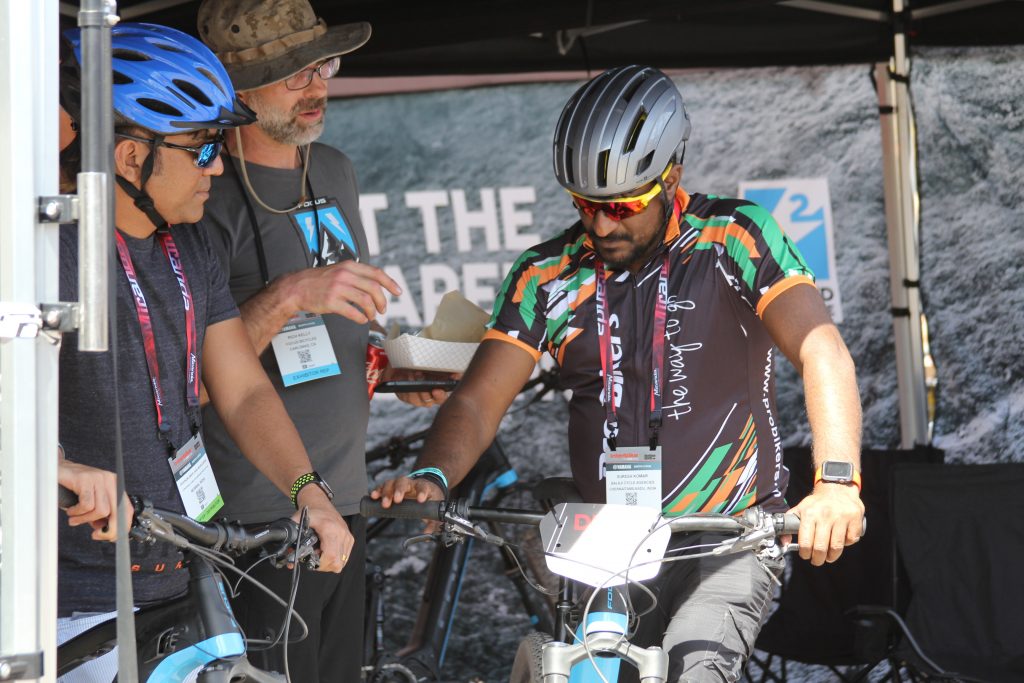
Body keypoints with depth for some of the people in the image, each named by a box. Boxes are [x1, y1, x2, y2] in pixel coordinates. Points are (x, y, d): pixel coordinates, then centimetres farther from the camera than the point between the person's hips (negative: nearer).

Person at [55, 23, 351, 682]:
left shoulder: (188, 244, 10)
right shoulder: (56, 245, -16)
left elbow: (244, 391, 7)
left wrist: (309, 493, -9)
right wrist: (62, 466, -49)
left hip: (185, 580, 8)